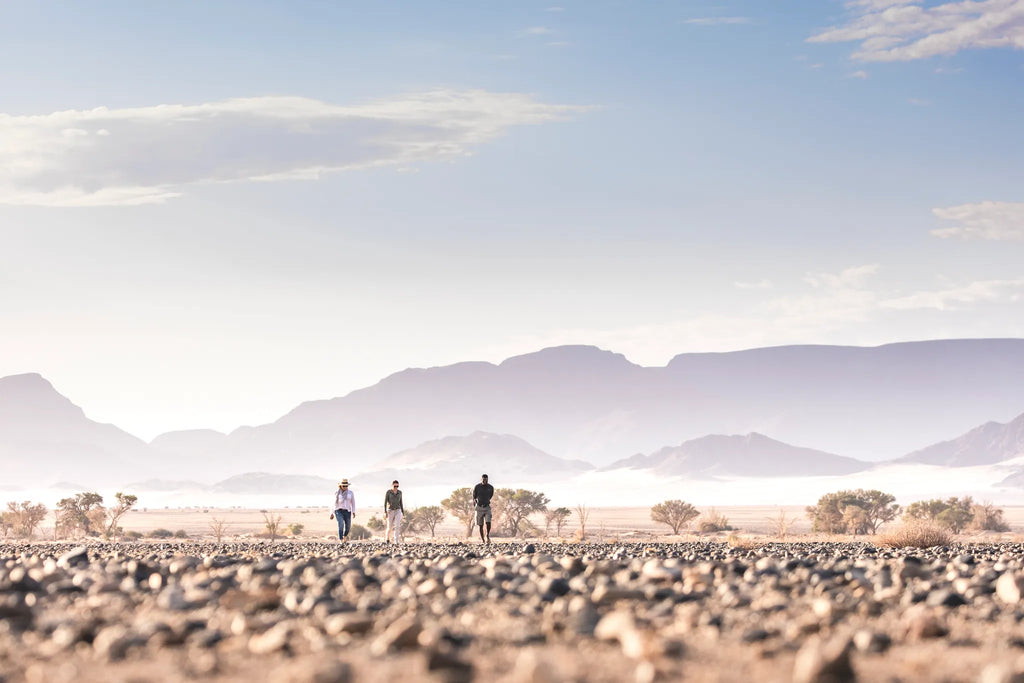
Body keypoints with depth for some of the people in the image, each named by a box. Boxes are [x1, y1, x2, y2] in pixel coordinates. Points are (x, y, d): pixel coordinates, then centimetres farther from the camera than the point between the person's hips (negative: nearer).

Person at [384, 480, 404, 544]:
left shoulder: (399, 492, 4)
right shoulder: (388, 492, -7)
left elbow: (400, 502, 12)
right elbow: (385, 502, -9)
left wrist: (403, 512, 12)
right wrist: (385, 512, -17)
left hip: (397, 511, 2)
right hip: (390, 511, -2)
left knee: (396, 526, -15)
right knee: (390, 528, 6)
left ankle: (396, 542, -18)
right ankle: (386, 537, 36)